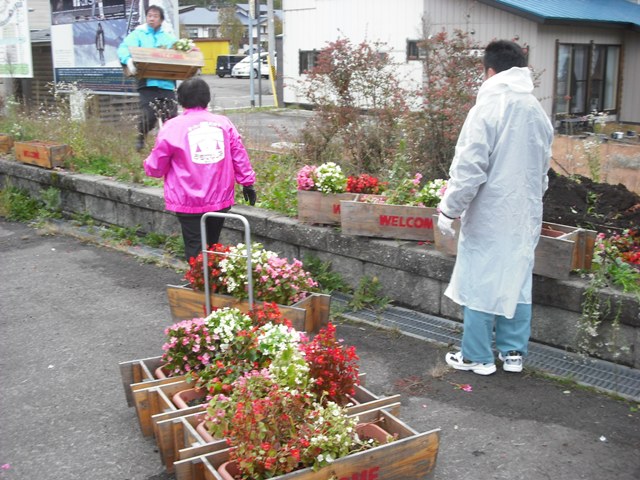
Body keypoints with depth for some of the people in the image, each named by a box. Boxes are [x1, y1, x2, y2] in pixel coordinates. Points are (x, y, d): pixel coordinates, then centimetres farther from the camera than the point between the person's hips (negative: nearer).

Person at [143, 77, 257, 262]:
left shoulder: (172, 127, -7)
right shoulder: (224, 123, 2)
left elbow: (156, 168, -1)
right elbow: (240, 157, 5)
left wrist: (148, 165, 20)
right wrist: (248, 183, 16)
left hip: (189, 203, -4)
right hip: (221, 200, 4)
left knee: (196, 253, 2)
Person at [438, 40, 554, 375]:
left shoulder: (489, 108, -14)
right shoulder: (537, 112, 7)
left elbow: (469, 169, -18)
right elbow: (542, 170, 16)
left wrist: (449, 209, -9)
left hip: (489, 216, -6)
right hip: (526, 215, 7)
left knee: (480, 283, 4)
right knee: (518, 281, 14)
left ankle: (477, 357, 13)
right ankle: (513, 352, 24)